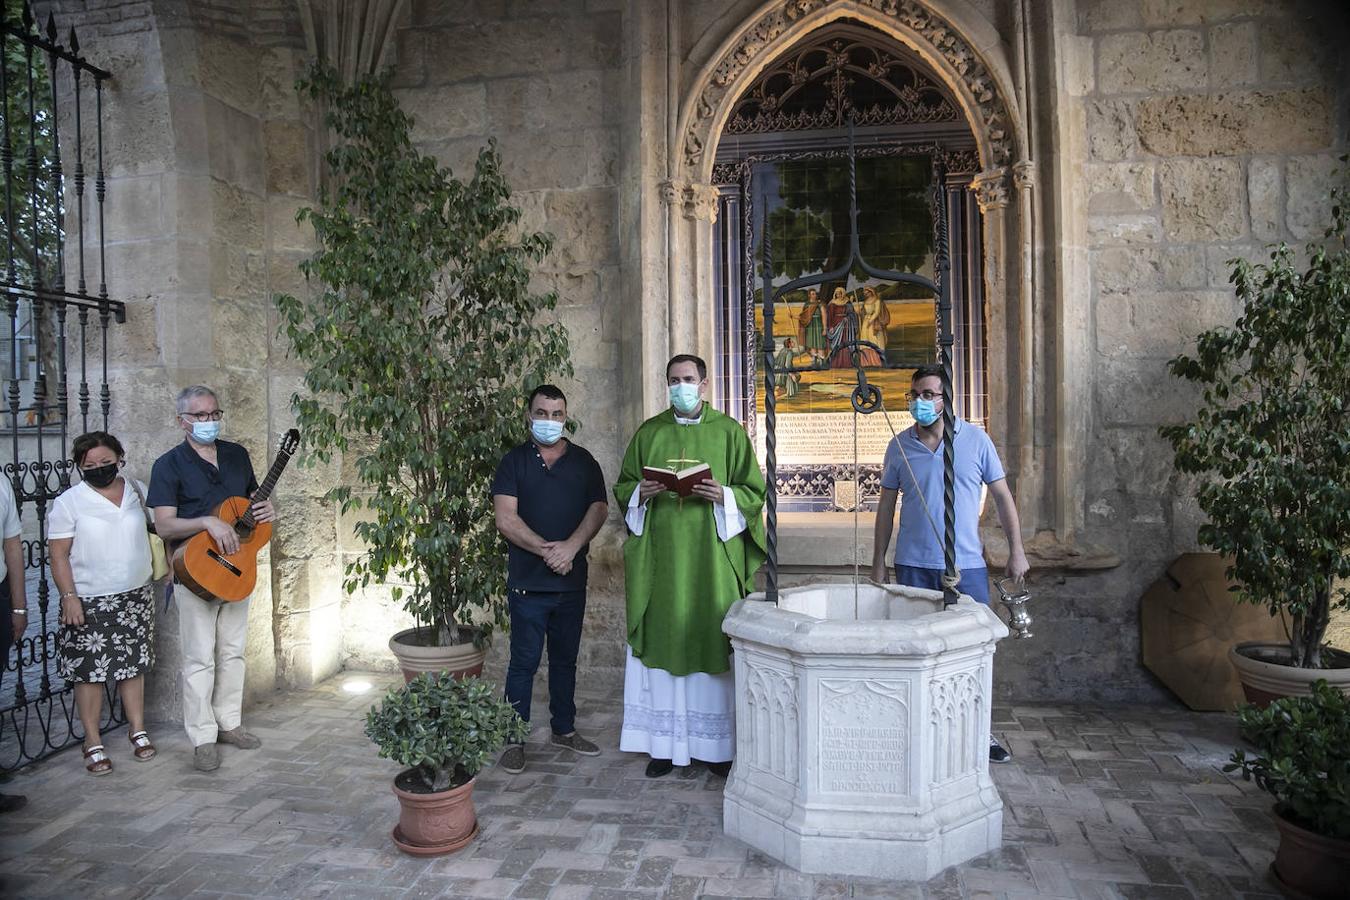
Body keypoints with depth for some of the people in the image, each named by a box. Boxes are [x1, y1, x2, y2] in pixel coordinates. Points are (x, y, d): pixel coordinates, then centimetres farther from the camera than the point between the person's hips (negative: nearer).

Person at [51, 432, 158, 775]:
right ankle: (93, 742, 16)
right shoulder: (69, 502, -7)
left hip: (136, 596, 3)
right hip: (90, 603, -3)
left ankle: (137, 729, 25)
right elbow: (59, 554, -7)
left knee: (133, 664, 12)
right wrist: (69, 596, -14)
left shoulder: (138, 491, 4)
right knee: (90, 671, 3)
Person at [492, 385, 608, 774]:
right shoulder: (513, 461, 0)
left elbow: (598, 508, -2)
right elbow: (506, 519, -10)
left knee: (566, 658, 14)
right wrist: (546, 550, -19)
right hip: (527, 581, -3)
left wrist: (570, 547, -18)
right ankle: (514, 739, 15)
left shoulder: (584, 461, 8)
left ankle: (564, 729, 28)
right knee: (524, 661, 3)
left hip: (572, 579, 3)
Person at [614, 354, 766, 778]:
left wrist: (722, 496, -14)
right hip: (661, 557, 2)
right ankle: (665, 743, 14)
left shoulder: (729, 432, 5)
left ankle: (719, 744, 14)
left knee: (713, 641, 1)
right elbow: (622, 487, 14)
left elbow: (754, 491, 4)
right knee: (662, 641, 3)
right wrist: (642, 493, -7)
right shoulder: (649, 433, 11)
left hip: (713, 557, -1)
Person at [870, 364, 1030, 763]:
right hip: (914, 565, 1)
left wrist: (1016, 549, 0)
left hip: (967, 565, -1)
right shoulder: (899, 446, 2)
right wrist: (878, 562, 6)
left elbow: (1002, 495, 5)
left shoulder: (975, 439, 0)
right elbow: (887, 505, 8)